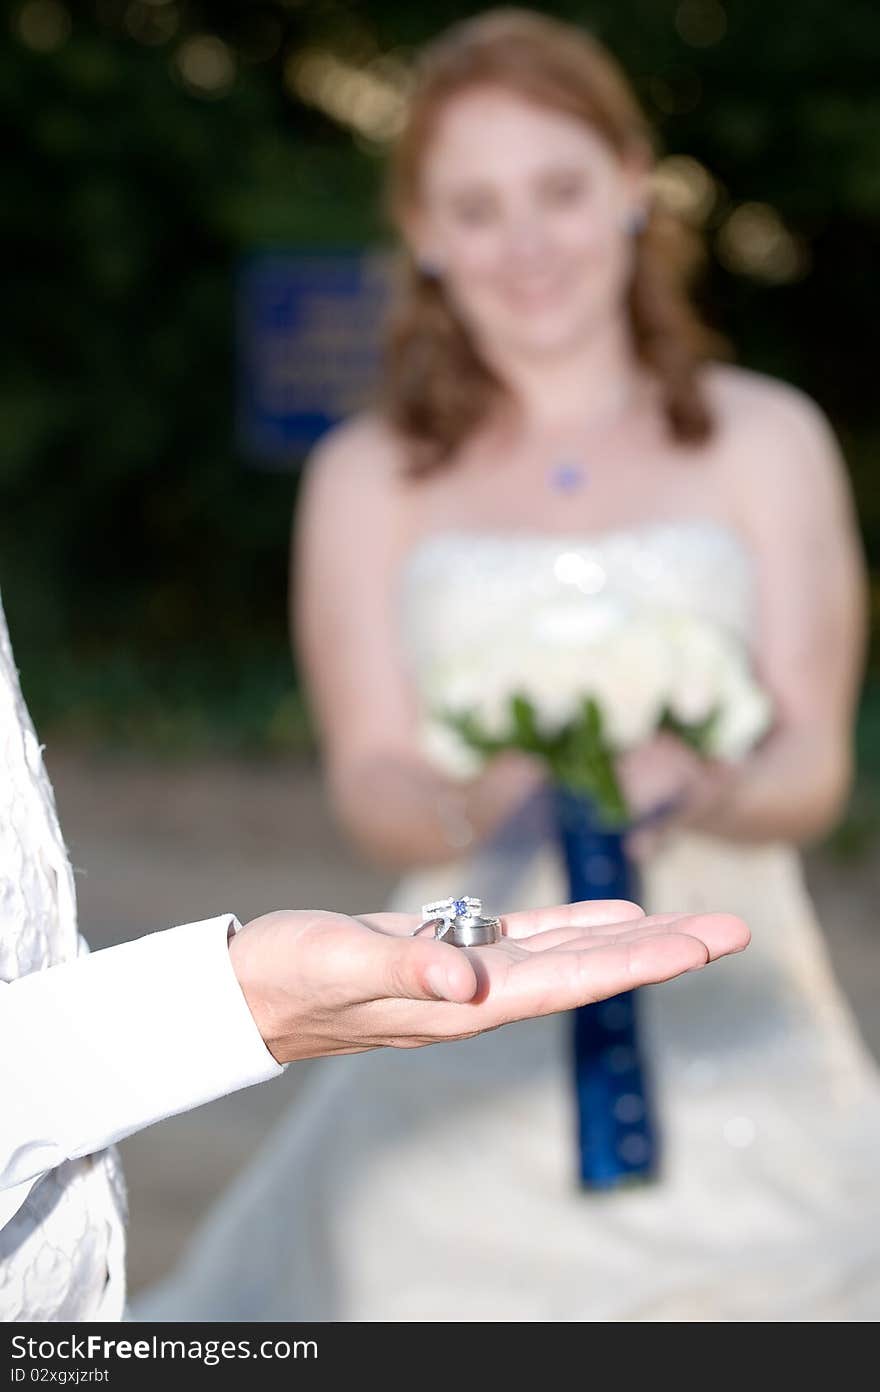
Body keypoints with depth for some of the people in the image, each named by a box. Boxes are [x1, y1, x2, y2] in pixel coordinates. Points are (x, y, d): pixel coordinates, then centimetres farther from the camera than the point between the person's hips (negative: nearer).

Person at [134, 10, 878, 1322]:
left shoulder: (763, 439, 8)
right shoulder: (369, 477, 10)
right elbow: (368, 777, 1)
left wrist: (702, 784, -21)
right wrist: (477, 802, -21)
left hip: (732, 1025, 0)